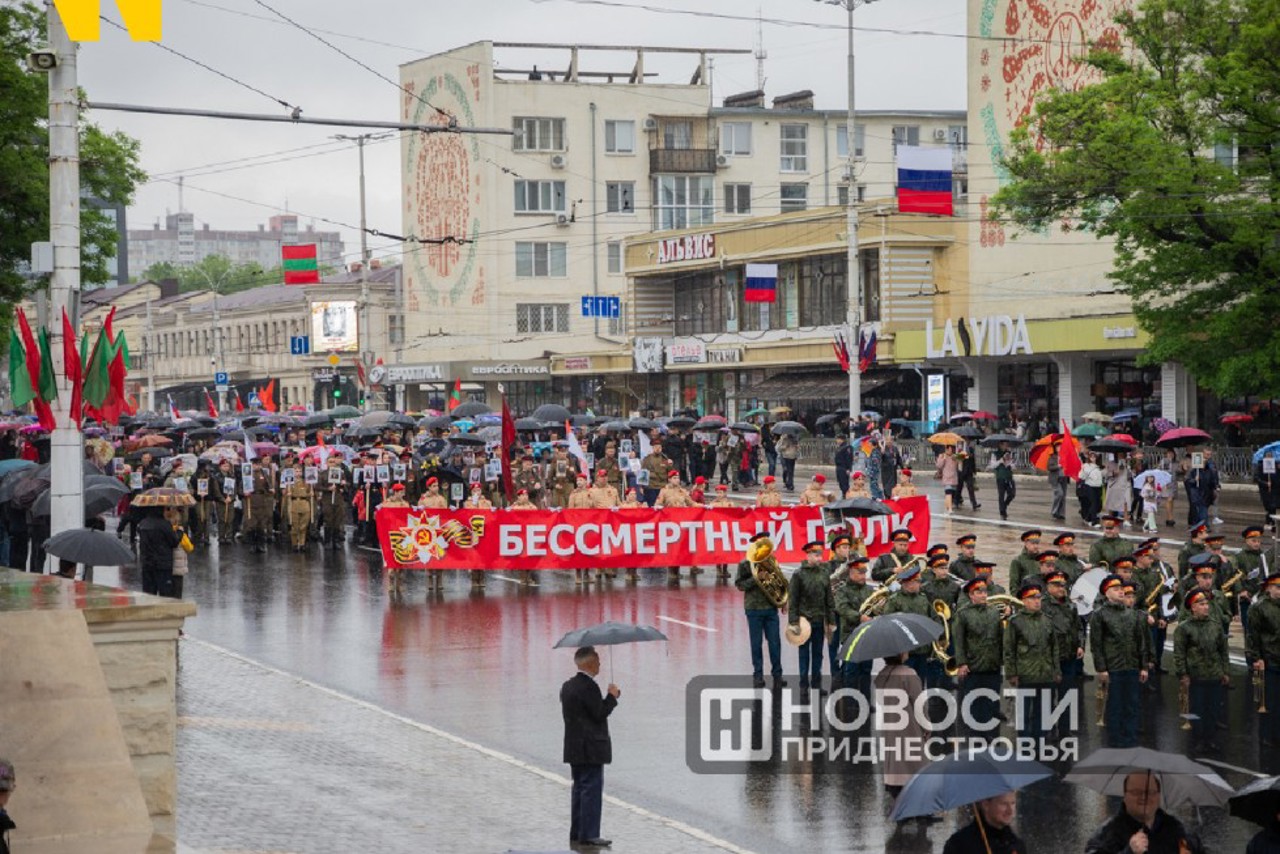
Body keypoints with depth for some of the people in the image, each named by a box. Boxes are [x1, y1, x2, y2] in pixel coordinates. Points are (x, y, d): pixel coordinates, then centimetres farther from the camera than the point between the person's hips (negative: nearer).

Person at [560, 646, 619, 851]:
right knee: (592, 790, -6)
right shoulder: (588, 686, -18)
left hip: (574, 748, 10)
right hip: (591, 749, -10)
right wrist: (612, 696, -3)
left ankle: (576, 834, 17)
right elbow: (600, 713, -17)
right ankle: (589, 835, -7)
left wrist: (609, 697, 13)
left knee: (580, 789, 14)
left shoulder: (568, 686, 12)